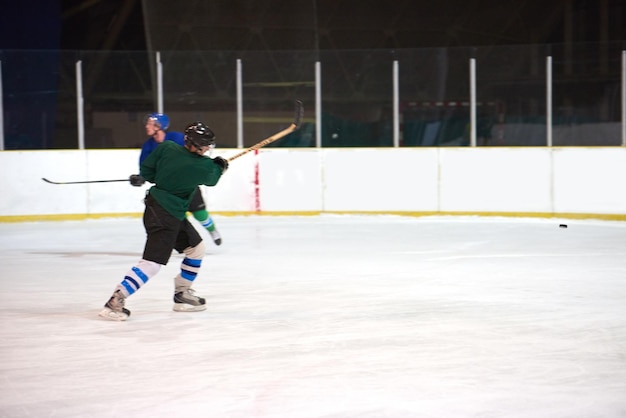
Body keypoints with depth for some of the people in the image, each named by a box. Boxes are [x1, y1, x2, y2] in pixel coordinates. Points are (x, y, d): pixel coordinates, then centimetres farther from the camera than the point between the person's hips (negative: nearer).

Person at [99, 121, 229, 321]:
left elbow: (146, 171, 4)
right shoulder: (201, 167, -17)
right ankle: (115, 301, -19)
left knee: (196, 248, 21)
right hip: (163, 216, -9)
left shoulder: (167, 147, -4)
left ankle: (182, 294, 30)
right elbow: (212, 178, 7)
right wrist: (219, 166, 28)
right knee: (152, 263, -13)